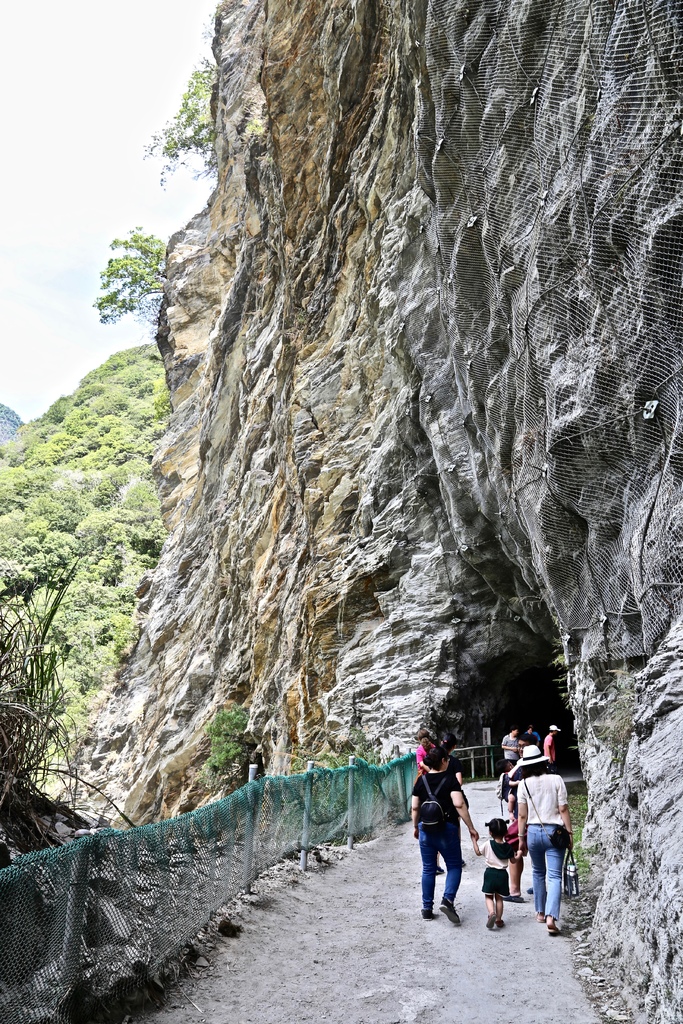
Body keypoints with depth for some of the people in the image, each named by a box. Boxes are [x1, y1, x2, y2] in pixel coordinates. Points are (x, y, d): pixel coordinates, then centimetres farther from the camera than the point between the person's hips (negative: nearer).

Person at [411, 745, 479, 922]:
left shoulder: (421, 780, 4)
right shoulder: (450, 779, -7)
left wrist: (416, 827, 21)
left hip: (425, 829, 4)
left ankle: (427, 908, 16)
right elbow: (459, 804, -16)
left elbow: (415, 807, 7)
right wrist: (471, 827, -12)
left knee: (428, 868, 12)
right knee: (454, 866, 10)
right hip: (446, 828, -4)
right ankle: (448, 899, -10)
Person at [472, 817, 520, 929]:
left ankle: (491, 912, -18)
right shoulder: (508, 847, -2)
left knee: (489, 896, 7)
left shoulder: (487, 844, -8)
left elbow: (478, 852, 5)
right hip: (502, 874, 2)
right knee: (499, 898, 14)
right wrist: (518, 855, 27)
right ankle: (498, 919, 15)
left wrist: (474, 840, 16)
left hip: (490, 873, -2)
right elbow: (512, 860, 8)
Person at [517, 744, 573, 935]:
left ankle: (540, 912, 27)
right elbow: (563, 809, -6)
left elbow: (522, 815, 0)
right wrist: (569, 833, 2)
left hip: (533, 832, 2)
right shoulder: (556, 780, -5)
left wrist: (521, 838, 8)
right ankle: (551, 917, -15)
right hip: (554, 831, -2)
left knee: (538, 873, 20)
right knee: (554, 876, -1)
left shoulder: (524, 784, -2)